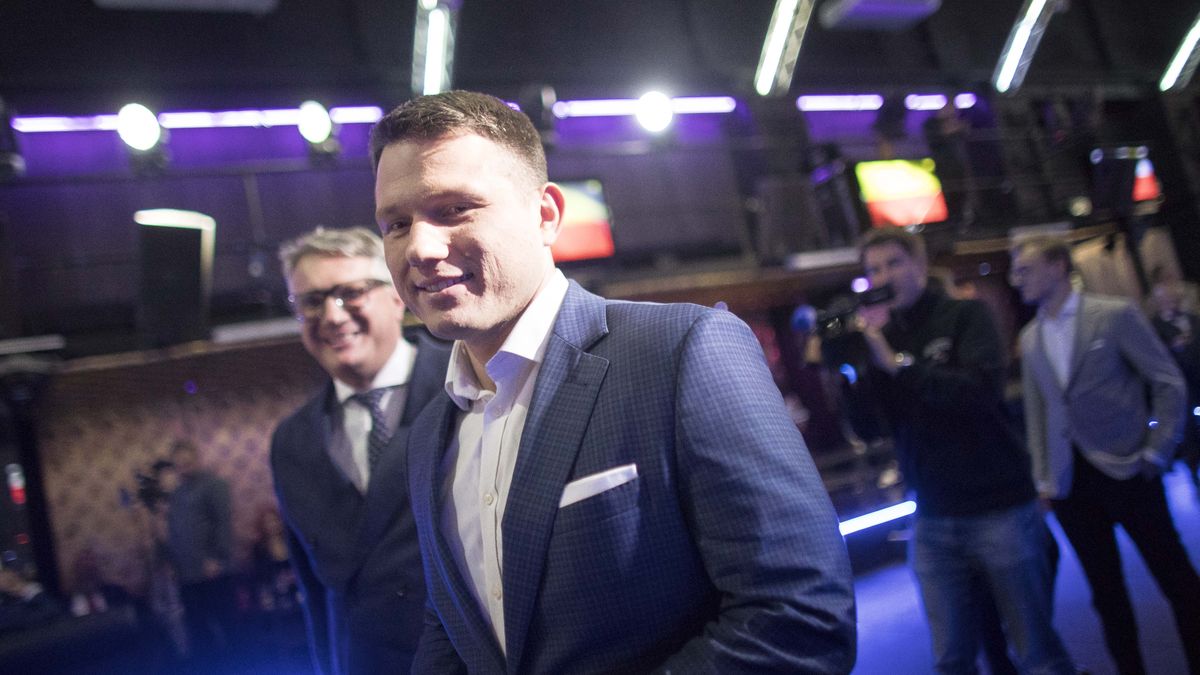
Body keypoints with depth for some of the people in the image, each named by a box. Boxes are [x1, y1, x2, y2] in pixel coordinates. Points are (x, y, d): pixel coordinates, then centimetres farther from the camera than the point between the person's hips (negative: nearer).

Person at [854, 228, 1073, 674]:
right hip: (933, 524, 3)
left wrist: (897, 363, -23)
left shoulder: (963, 316, -3)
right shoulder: (879, 337, 7)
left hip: (1000, 509, -3)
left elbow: (983, 390, -20)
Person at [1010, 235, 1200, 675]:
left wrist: (1156, 451, -8)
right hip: (1070, 481, 4)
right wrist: (1043, 478, 10)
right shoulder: (1030, 338, 10)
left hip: (1125, 470, -4)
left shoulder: (1115, 315, -4)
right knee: (1106, 593, 11)